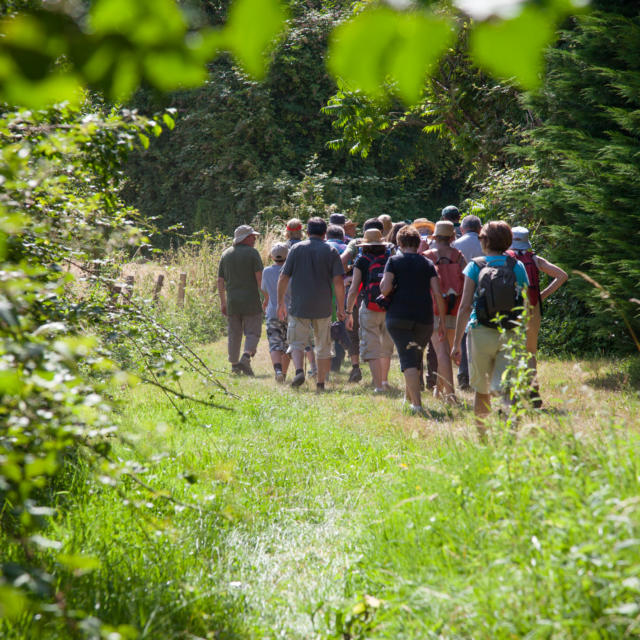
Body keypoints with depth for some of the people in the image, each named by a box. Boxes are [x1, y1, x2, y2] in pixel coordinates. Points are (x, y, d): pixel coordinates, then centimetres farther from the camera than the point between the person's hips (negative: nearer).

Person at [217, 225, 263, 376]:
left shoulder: (226, 254, 11)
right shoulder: (252, 253, -5)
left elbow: (220, 281, 10)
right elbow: (260, 278, -12)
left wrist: (223, 302, 15)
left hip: (232, 302, 5)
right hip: (251, 301, -5)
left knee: (234, 334, 10)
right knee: (252, 333, 0)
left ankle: (234, 365, 12)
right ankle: (246, 358, -20)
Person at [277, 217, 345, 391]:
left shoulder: (296, 249, 2)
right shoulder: (331, 251, 1)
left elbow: (283, 278, 1)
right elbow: (338, 282, -6)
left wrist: (280, 303, 10)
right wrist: (341, 308, 0)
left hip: (299, 306, 0)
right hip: (323, 308, 0)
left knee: (297, 342, 5)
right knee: (323, 347, 12)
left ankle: (299, 370, -22)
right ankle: (321, 383, 13)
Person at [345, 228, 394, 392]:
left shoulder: (362, 261, -1)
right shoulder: (390, 259, 6)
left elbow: (354, 289, -4)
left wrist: (348, 312, 2)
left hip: (370, 309, -3)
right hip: (390, 309, 3)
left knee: (372, 348, 1)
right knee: (386, 346, 21)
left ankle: (378, 385, -6)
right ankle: (384, 380, 30)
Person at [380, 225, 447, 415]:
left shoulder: (394, 261, 3)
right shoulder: (428, 264, 10)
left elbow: (385, 289, -9)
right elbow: (438, 294, 3)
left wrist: (384, 292, 15)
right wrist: (442, 322, 7)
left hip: (398, 316, -3)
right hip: (424, 318, 3)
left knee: (408, 360, -9)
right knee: (416, 359, 21)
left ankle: (417, 404, -21)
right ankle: (408, 398, 34)